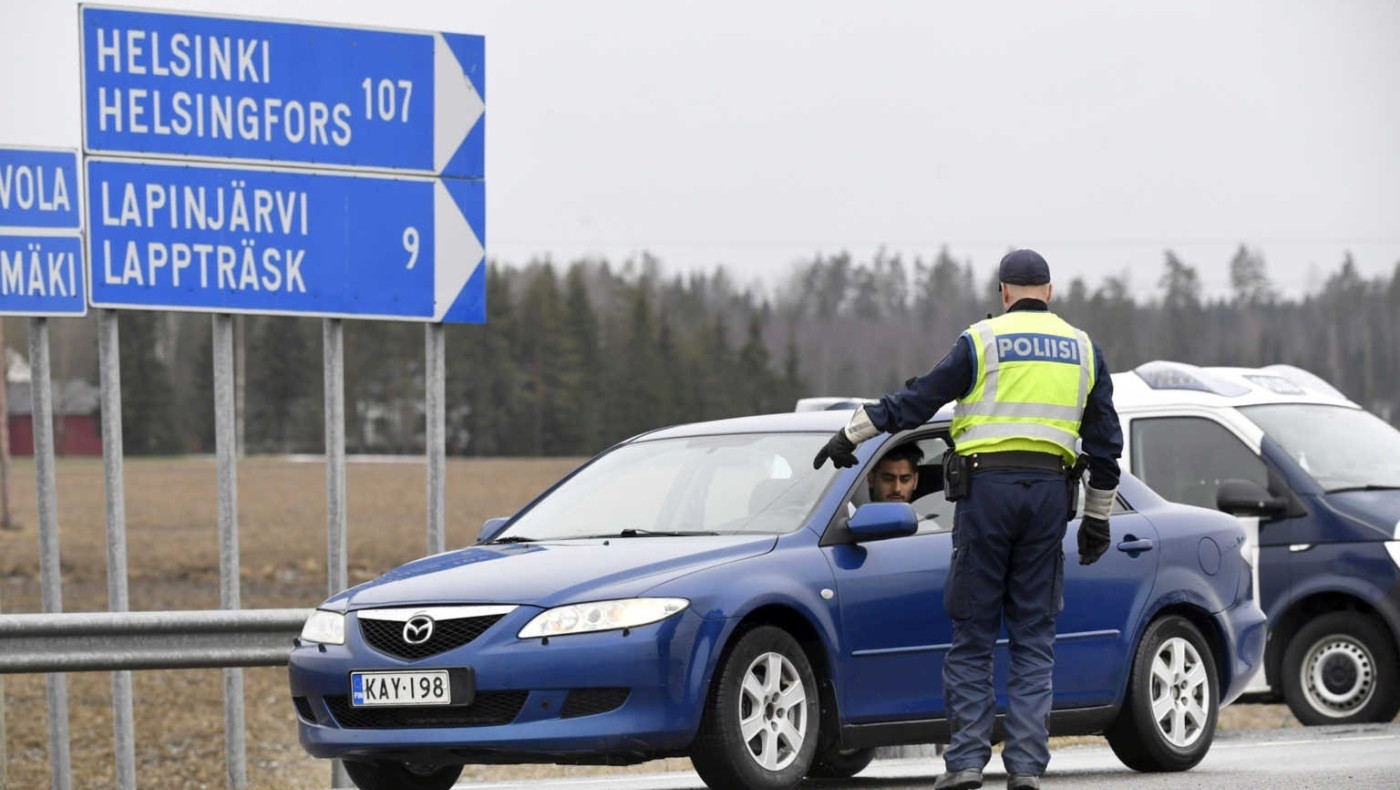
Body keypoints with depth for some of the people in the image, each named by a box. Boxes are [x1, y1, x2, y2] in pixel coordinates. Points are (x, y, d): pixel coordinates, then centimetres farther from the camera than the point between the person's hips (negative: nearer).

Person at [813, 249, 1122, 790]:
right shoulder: (1083, 350, 12)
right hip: (1050, 491, 3)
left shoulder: (983, 341, 0)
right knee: (1034, 637, 6)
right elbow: (1105, 441, 15)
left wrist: (851, 435, 8)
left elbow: (918, 399, -1)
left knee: (973, 634, 3)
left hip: (987, 487, -3)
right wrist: (1097, 517, 22)